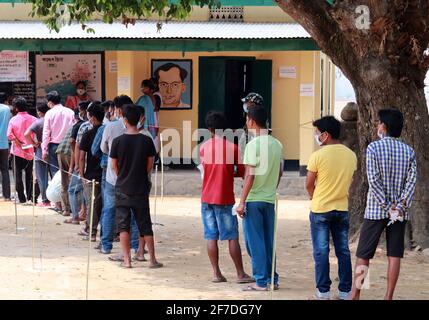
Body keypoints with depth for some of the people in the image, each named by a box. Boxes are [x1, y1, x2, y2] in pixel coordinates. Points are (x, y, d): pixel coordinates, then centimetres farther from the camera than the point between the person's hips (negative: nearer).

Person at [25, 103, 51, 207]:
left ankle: (45, 201, 1)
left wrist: (34, 144, -10)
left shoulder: (38, 122, -11)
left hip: (41, 153, -4)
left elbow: (26, 134, -21)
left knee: (41, 178, 3)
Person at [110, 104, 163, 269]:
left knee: (123, 225, 6)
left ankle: (126, 260, 3)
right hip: (141, 189, 1)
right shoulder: (147, 141, -7)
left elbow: (114, 166, -1)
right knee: (145, 225, 10)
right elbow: (150, 165, 0)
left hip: (122, 189, -1)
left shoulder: (118, 141, -10)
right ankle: (152, 259, 11)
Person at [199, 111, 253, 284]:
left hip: (207, 198, 3)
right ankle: (240, 274, 4)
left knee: (211, 237, 5)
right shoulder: (232, 148, -7)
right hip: (224, 199, -3)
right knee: (232, 237, 1)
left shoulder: (203, 147, 2)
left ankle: (216, 273, 6)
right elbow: (242, 172, -2)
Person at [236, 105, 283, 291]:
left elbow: (250, 176, -17)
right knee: (268, 241, 13)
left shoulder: (253, 145, -14)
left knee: (255, 242, 0)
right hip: (270, 199, 7)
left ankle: (262, 281, 1)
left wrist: (242, 201, -13)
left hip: (253, 199, -7)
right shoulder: (277, 144, 8)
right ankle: (272, 279, 16)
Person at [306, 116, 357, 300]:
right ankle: (345, 292, 11)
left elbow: (309, 185, -5)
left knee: (321, 252, 2)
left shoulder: (318, 156, -13)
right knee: (343, 251, 9)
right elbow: (348, 181, 11)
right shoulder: (351, 155, 2)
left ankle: (323, 292, 3)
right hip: (342, 209, 4)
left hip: (320, 209, -4)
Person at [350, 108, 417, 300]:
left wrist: (387, 206, -11)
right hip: (400, 212, 3)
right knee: (394, 255, 5)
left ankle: (355, 295, 5)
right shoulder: (408, 151, 4)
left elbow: (374, 180, -14)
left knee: (363, 254, 4)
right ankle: (389, 297, 5)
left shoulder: (374, 148, -8)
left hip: (376, 210, -3)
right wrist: (400, 206, -8)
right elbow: (412, 180, -4)